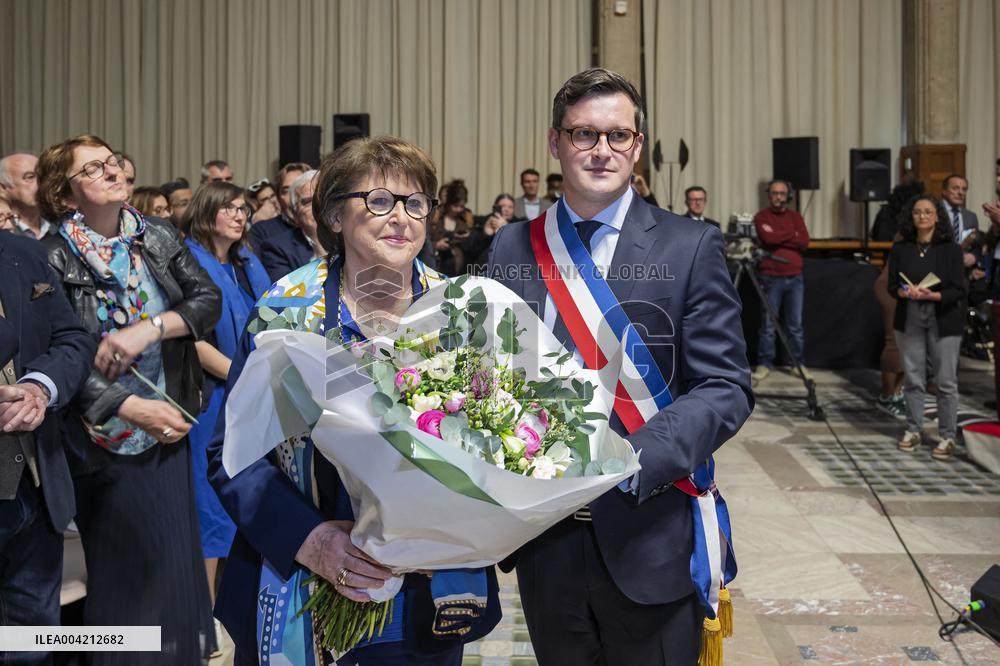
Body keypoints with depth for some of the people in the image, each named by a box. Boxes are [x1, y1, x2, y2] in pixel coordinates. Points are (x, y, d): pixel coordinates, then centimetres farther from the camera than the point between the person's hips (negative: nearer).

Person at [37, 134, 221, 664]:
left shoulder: (159, 237, 1)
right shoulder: (54, 258, -11)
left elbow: (208, 299, -6)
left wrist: (149, 328, -22)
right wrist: (131, 408, -25)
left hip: (168, 423, 4)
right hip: (105, 435, -4)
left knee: (176, 555, 13)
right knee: (124, 566, 7)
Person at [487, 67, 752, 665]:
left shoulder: (691, 249, -5)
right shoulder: (512, 248, 5)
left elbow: (726, 387, -9)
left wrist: (630, 459, -24)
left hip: (650, 538, -2)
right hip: (543, 533, 3)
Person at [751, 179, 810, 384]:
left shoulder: (795, 216, 13)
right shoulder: (761, 216, 3)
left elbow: (804, 242, -2)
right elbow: (768, 238, -15)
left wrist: (778, 237, -8)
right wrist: (791, 235, -4)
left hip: (795, 278, 3)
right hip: (771, 278, -3)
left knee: (795, 325, 4)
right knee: (768, 325, -3)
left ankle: (798, 363, 13)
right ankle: (764, 364, 4)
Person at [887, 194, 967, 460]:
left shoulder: (951, 249, -3)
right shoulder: (900, 249, 4)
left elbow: (959, 290, -6)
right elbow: (892, 286, 4)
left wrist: (933, 295, -22)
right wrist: (905, 292, -17)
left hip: (943, 321, -2)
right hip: (909, 320, 2)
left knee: (946, 381, 0)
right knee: (913, 378, 8)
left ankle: (947, 437, 8)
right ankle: (913, 431, 20)